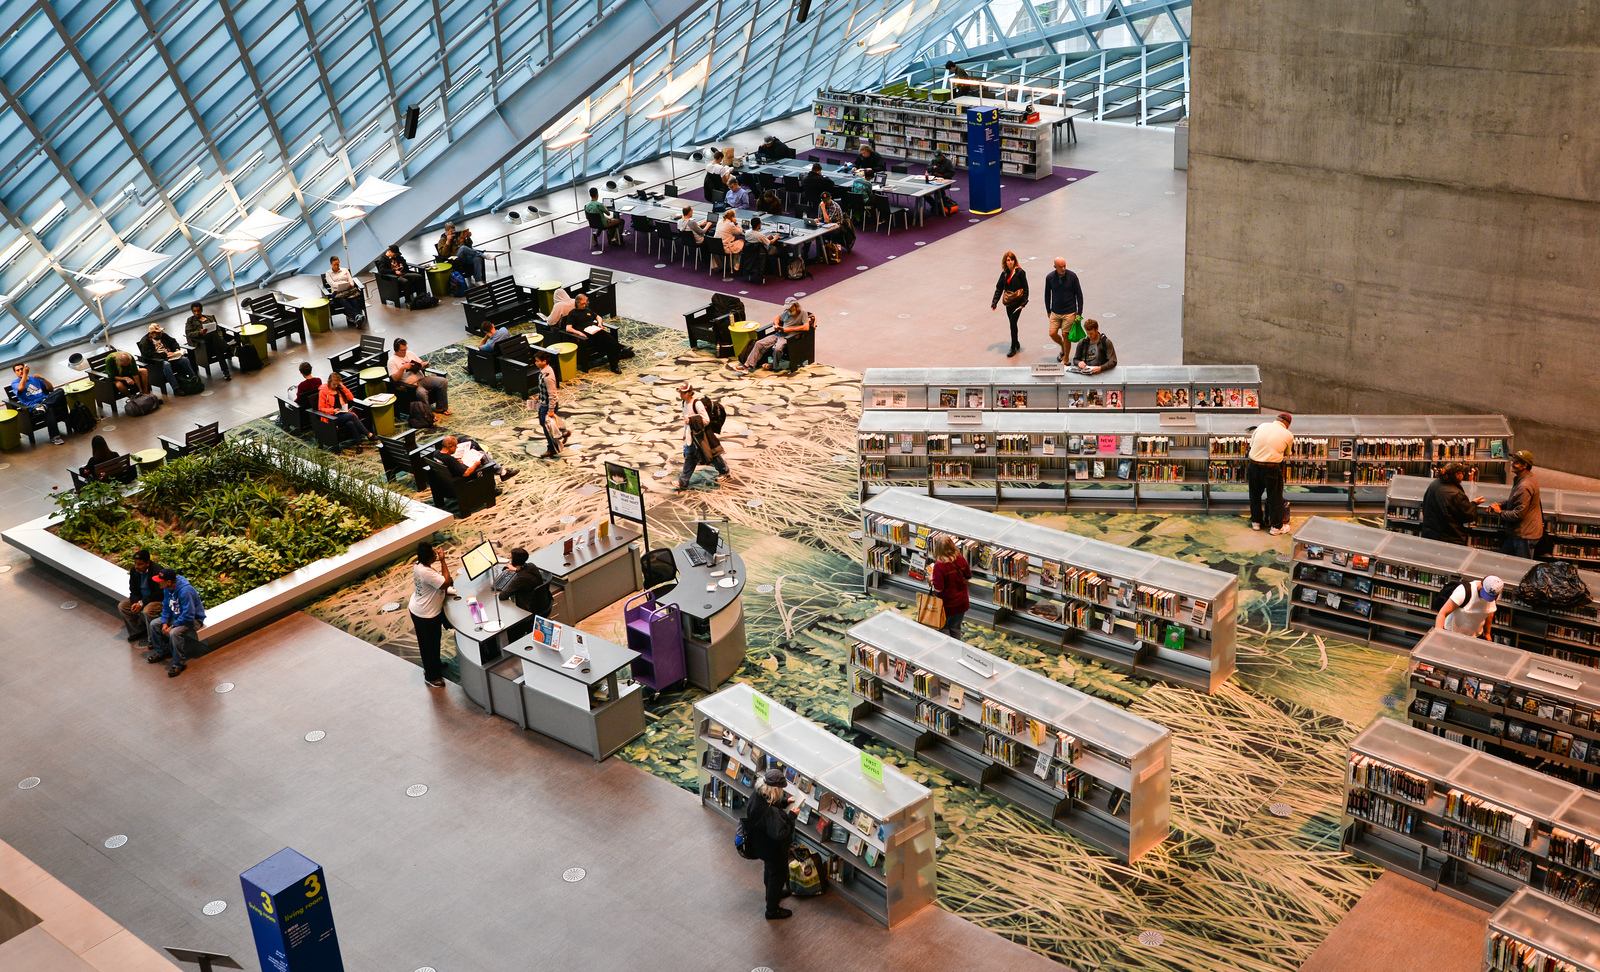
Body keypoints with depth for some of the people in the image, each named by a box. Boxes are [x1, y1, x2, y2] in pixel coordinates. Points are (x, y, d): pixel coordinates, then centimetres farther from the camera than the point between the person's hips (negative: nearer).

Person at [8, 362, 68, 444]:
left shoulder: (34, 378, 26)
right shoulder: (15, 382, 14)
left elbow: (51, 388, 21)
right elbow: (21, 388, -12)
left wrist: (42, 378, 5)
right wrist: (25, 374, -6)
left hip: (45, 400, 5)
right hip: (33, 405, -5)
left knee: (60, 391, -24)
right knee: (49, 409, -39)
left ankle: (44, 406, -39)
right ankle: (54, 437, -39)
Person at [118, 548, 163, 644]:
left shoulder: (157, 571, -27)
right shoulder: (134, 570, -5)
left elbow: (158, 594, -24)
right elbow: (133, 590, 3)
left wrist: (142, 603, -24)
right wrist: (135, 602, -16)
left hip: (158, 599, -8)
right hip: (141, 598, 8)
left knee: (147, 611, -34)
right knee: (121, 606, -4)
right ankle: (138, 631, 9)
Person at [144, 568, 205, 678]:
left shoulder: (185, 591, -34)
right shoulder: (167, 588, -8)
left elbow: (188, 616, -33)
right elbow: (166, 607, 5)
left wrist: (172, 626, -25)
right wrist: (165, 623, -10)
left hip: (193, 619, -9)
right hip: (176, 616, 9)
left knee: (174, 633, -32)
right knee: (154, 624, 4)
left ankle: (179, 663, -17)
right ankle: (162, 651, 21)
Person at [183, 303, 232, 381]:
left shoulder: (209, 317, 26)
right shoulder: (190, 321, 17)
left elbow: (218, 329, 20)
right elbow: (188, 334, 4)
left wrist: (220, 338, -1)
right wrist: (199, 332, -14)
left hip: (215, 338, 3)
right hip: (202, 341, -3)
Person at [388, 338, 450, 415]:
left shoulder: (409, 354, 16)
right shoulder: (392, 361, -2)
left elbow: (421, 363, 23)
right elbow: (395, 378, -11)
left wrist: (424, 364, 0)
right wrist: (402, 368, -22)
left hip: (422, 379, 7)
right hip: (411, 385, -7)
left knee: (443, 381, -10)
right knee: (421, 393, -39)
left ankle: (440, 408, -1)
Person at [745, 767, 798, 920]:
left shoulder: (758, 796, -16)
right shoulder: (771, 813, -42)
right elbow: (781, 834, -39)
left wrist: (784, 802, -6)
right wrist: (791, 816, -30)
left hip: (761, 844, 8)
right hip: (774, 850, -8)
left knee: (769, 870, 33)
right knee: (778, 876, 17)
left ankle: (773, 894, 60)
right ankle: (772, 910, 38)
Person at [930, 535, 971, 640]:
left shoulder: (939, 565, -27)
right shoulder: (961, 559, -11)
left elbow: (938, 589, -24)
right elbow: (968, 576, 4)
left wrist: (931, 580, -7)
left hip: (947, 605, -5)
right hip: (961, 602, 5)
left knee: (943, 629, 17)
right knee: (956, 628, 23)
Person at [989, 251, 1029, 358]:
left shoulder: (1020, 272, -10)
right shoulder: (1004, 273, 6)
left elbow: (1025, 288, -9)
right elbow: (999, 288, 7)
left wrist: (1024, 302, -14)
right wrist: (994, 302, 0)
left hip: (1017, 301, -5)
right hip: (1008, 302, 5)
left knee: (1013, 323, -8)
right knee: (1012, 323, 12)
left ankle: (1013, 348, 1)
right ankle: (1016, 343, 29)